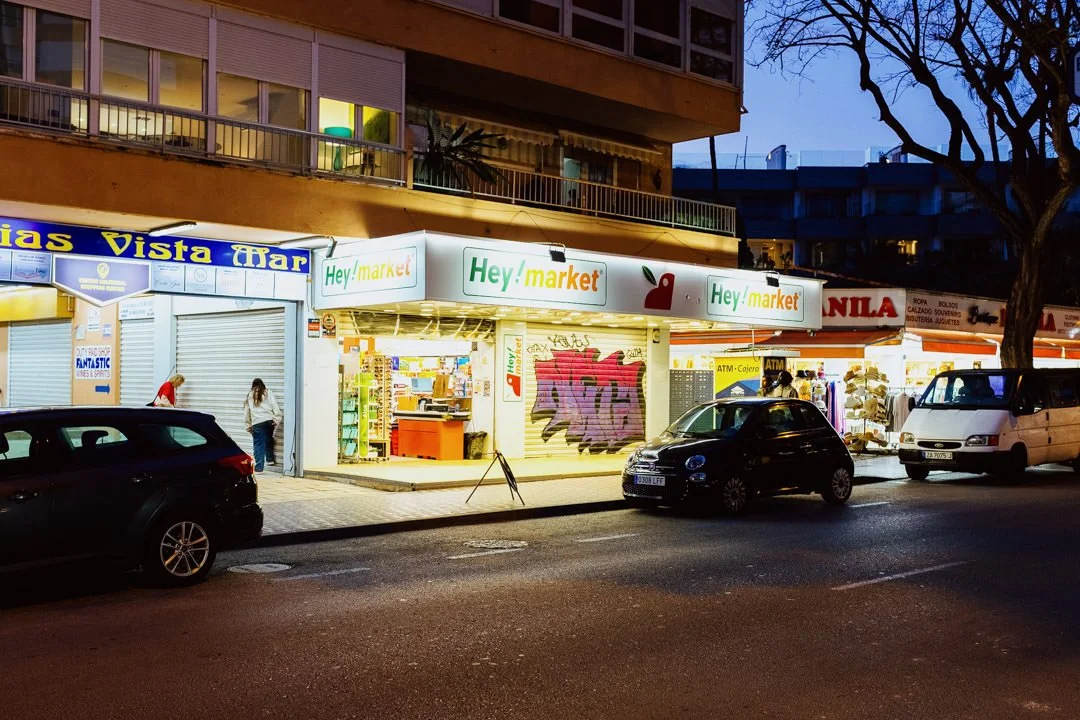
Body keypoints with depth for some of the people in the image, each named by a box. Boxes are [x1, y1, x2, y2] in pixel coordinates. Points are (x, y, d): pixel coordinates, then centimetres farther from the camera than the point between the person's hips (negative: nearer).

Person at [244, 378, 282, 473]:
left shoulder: (250, 395, 15)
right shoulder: (268, 392, 12)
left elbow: (246, 412, 17)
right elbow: (274, 406, 2)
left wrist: (248, 424, 23)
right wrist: (278, 418, 1)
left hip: (257, 423, -1)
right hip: (269, 420, 1)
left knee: (258, 444, 0)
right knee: (269, 439, 24)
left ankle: (259, 467, -3)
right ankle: (270, 459, 27)